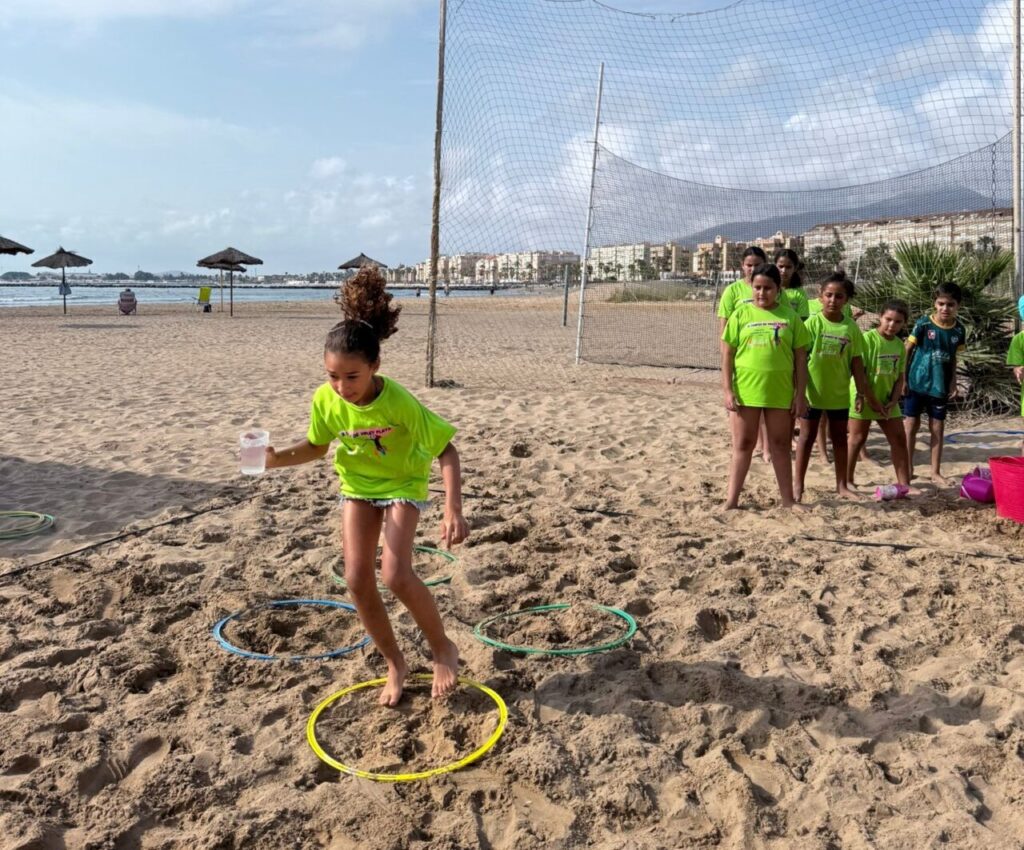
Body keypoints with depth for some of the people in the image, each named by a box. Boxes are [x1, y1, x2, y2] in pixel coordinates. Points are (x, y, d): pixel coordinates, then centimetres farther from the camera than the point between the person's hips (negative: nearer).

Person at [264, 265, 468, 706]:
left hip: (403, 483, -4)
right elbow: (317, 446, -1)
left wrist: (453, 510, -36)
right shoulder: (326, 400, -21)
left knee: (396, 574, -20)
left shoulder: (398, 401, -33)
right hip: (357, 485, 4)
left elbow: (446, 450, -27)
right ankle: (395, 662, 18)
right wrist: (277, 458, -20)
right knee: (358, 579, -4)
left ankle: (442, 647, 6)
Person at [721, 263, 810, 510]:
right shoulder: (741, 314, 0)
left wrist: (800, 394, -1)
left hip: (780, 392, 1)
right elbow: (727, 355, -1)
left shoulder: (789, 316, 2)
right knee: (742, 445, 6)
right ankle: (731, 500, 11)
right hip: (745, 390, -1)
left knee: (780, 445, 12)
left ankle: (788, 499, 22)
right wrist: (727, 390, -7)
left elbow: (800, 358, 4)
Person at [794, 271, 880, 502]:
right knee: (807, 437, 7)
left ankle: (842, 485, 25)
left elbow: (856, 364, 2)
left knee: (840, 438, 13)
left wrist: (868, 395, 2)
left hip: (839, 393, 3)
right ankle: (798, 484, 15)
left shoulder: (851, 327, -3)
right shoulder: (813, 323, -9)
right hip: (813, 392, -3)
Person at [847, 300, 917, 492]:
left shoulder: (900, 345, 6)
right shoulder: (868, 338, -14)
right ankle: (847, 480, 13)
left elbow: (900, 377, 8)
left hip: (886, 399, 7)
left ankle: (904, 484, 14)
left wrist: (893, 401, -4)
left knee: (899, 439, 7)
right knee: (857, 438, 1)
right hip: (865, 397, -6)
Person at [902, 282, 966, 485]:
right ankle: (908, 468, 15)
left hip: (940, 386, 3)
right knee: (911, 424, 4)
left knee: (938, 427, 7)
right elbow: (908, 350, -5)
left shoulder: (959, 329, -1)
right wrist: (902, 377, -7)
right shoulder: (923, 324, -11)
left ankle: (936, 472, 17)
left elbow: (953, 358, 9)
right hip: (917, 382, -3)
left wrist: (953, 382, 6)